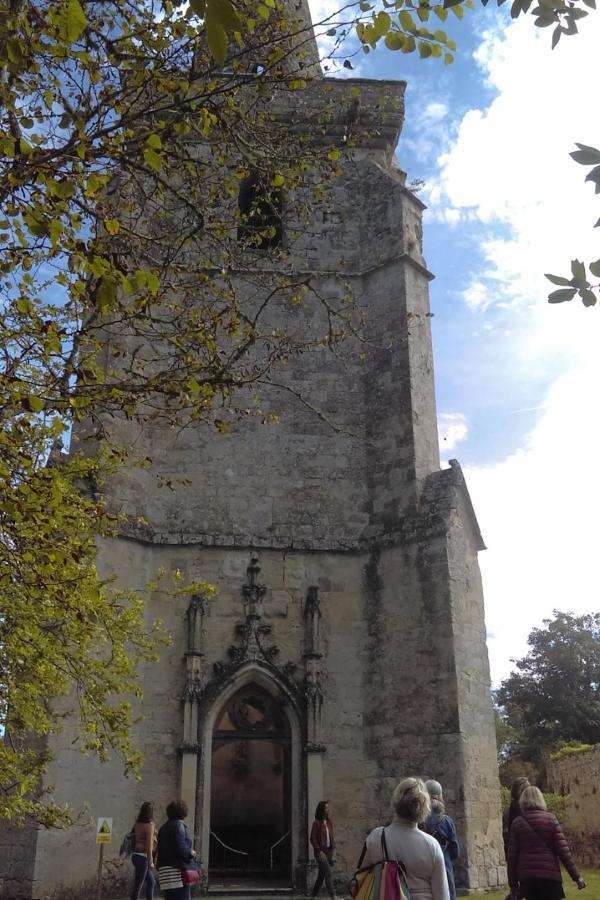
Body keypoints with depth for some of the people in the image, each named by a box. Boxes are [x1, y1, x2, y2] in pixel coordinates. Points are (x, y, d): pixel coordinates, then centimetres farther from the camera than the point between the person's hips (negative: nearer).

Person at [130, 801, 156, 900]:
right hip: (143, 856, -8)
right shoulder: (149, 825, -13)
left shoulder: (138, 824, 7)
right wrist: (150, 861, -11)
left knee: (151, 882, 17)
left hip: (136, 855, 8)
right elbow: (149, 845, -15)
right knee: (138, 885, -4)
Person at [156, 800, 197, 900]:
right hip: (176, 870, -9)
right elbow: (181, 849, -18)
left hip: (164, 870, 9)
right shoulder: (178, 825, -10)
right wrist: (191, 853, -2)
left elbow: (160, 850, 17)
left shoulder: (164, 827, 17)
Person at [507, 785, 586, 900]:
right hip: (550, 875, -2)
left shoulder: (517, 823, 4)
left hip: (526, 878, 2)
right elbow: (563, 850, -5)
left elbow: (512, 856, 2)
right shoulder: (550, 819, -1)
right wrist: (576, 876, 2)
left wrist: (513, 884, 9)